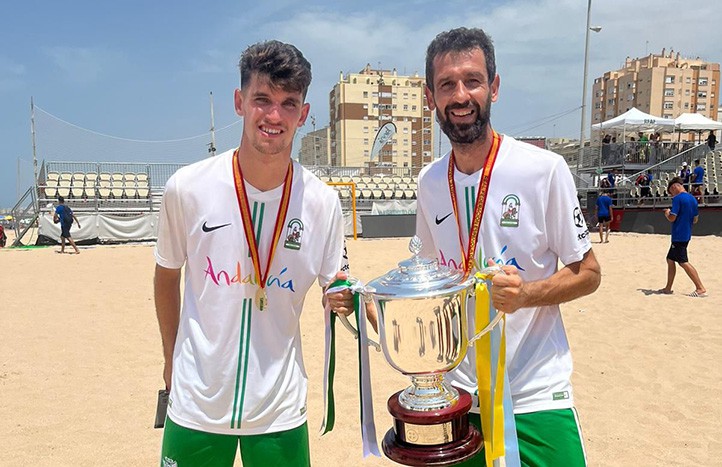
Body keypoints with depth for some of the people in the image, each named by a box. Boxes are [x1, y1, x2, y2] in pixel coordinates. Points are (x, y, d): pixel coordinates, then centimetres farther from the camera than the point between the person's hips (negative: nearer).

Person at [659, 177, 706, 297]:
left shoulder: (677, 198, -14)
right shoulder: (692, 198, 12)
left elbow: (672, 218, -18)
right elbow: (695, 220, 17)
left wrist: (667, 213, 1)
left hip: (678, 236, -9)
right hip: (686, 234, 9)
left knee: (683, 262, -8)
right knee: (670, 259, 15)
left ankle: (701, 289, -11)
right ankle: (668, 288, 20)